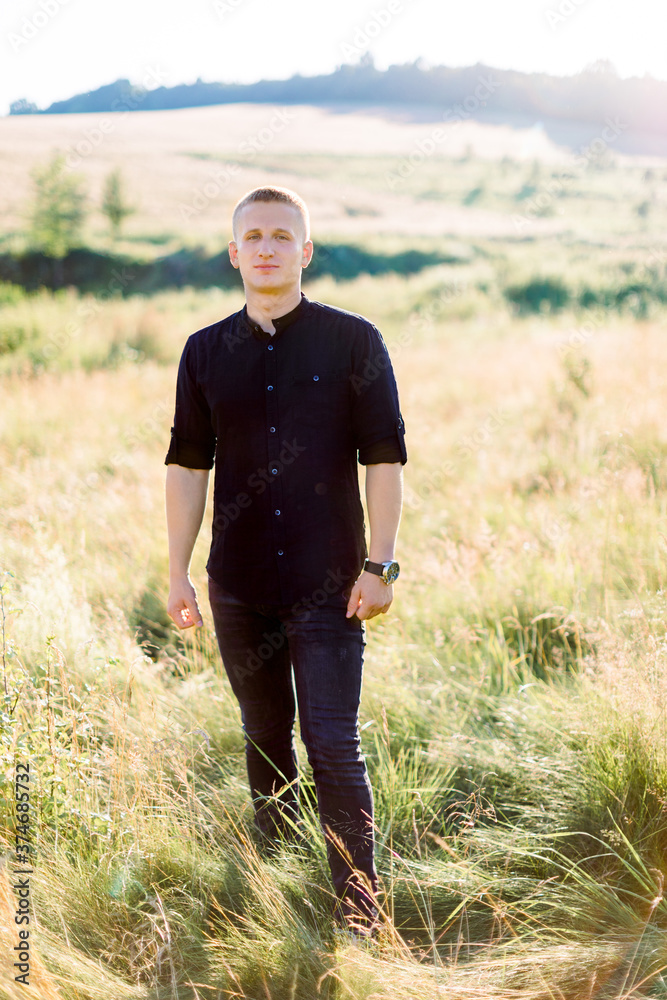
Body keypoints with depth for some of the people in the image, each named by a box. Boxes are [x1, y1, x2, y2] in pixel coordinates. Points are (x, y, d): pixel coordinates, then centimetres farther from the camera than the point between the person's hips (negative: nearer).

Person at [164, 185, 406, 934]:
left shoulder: (353, 341, -2)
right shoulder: (206, 351, 6)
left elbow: (383, 458, -2)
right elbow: (187, 465, 9)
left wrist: (378, 565, -8)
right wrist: (177, 574, 5)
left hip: (329, 584, -3)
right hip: (239, 587, 3)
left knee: (333, 744, -6)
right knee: (265, 738, 15)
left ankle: (356, 909, 3)